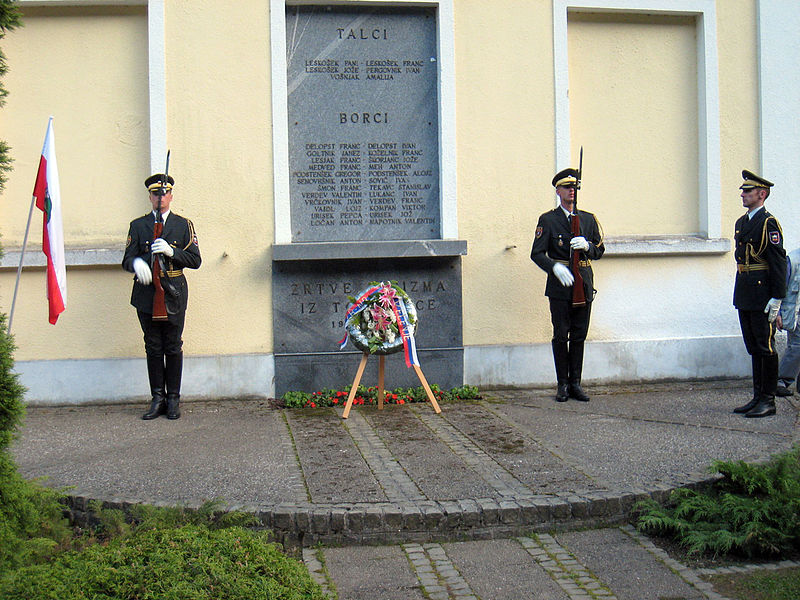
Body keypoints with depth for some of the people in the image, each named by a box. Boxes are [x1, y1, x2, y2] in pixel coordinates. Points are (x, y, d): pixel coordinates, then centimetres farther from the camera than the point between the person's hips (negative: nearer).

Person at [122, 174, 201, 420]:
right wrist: (136, 263, -19)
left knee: (173, 349, 2)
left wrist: (171, 251, -15)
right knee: (153, 349, 5)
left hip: (173, 296, -1)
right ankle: (158, 399, 12)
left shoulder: (184, 225, 8)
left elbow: (195, 260, 2)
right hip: (147, 296, 1)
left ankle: (173, 400, 11)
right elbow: (127, 259, 5)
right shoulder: (138, 226, 10)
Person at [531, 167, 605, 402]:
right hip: (560, 285, -3)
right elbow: (537, 253, -4)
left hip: (584, 283, 3)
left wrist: (587, 245, -9)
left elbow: (600, 251, 12)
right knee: (561, 336, -1)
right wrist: (555, 267, -19)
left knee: (579, 336, 6)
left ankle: (576, 383, 13)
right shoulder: (548, 220, 1)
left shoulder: (589, 219, 12)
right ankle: (563, 384, 8)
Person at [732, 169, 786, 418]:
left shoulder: (768, 223, -11)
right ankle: (758, 397, 20)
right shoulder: (741, 222, 15)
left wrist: (776, 298, -18)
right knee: (754, 348, 13)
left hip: (762, 294, -9)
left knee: (765, 347, -2)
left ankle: (768, 401, 5)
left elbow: (779, 262, -15)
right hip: (744, 295, 9)